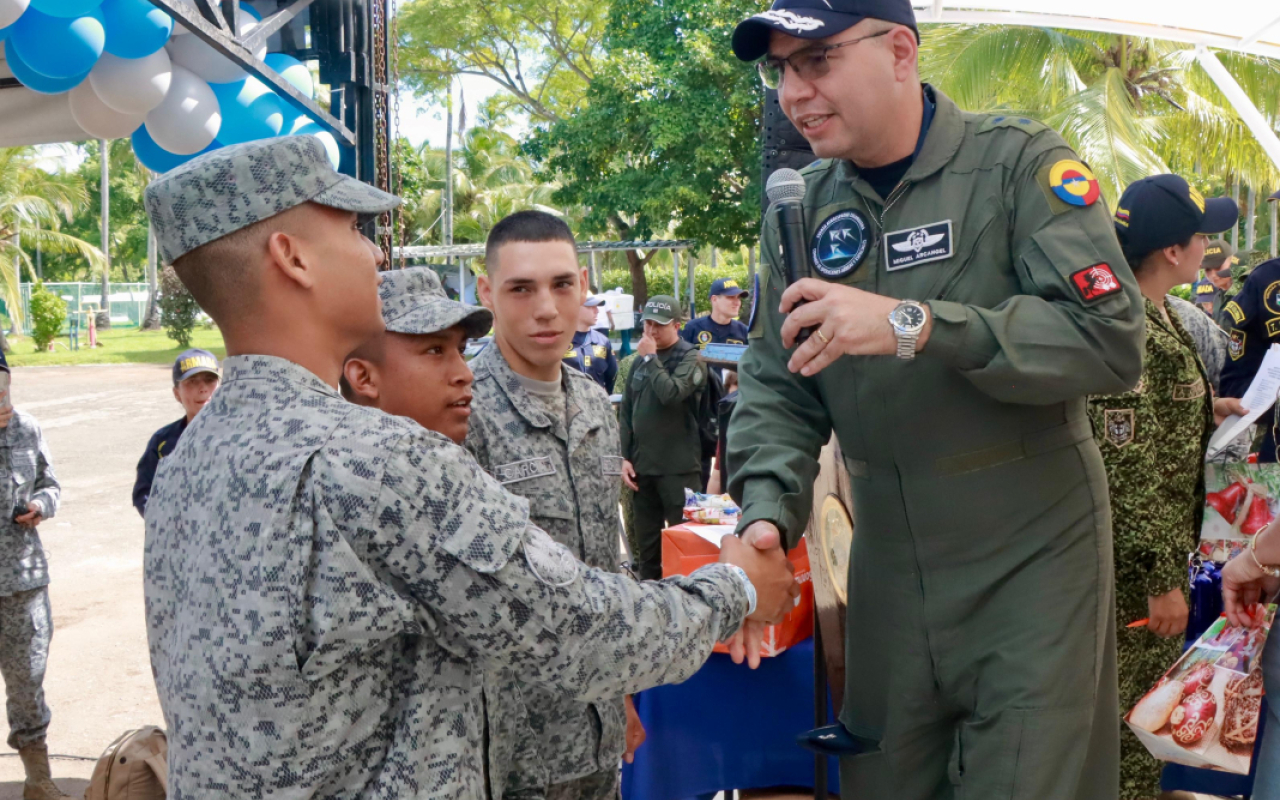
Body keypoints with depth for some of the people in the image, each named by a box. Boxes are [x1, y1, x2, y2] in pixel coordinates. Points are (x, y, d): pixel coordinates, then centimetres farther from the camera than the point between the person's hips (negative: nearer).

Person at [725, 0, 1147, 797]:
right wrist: (768, 515, -16)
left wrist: (915, 326, -29)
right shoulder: (804, 206, 3)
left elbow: (1113, 340, -20)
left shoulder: (1018, 161, -10)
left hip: (1031, 559, -4)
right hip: (890, 572, 4)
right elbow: (778, 390, 3)